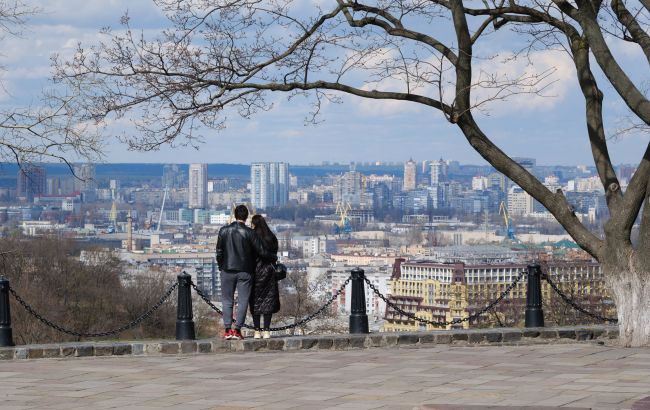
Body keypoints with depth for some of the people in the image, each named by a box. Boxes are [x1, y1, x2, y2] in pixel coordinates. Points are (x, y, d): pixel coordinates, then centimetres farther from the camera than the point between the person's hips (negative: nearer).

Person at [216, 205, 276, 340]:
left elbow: (219, 251, 5)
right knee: (243, 301, 3)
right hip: (244, 271, -2)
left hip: (227, 270, 2)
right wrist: (274, 258, 12)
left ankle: (227, 329, 0)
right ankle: (237, 329, -3)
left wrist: (221, 266, 19)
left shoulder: (224, 231, 0)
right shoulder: (249, 233, -8)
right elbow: (262, 251, -5)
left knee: (227, 301, 8)